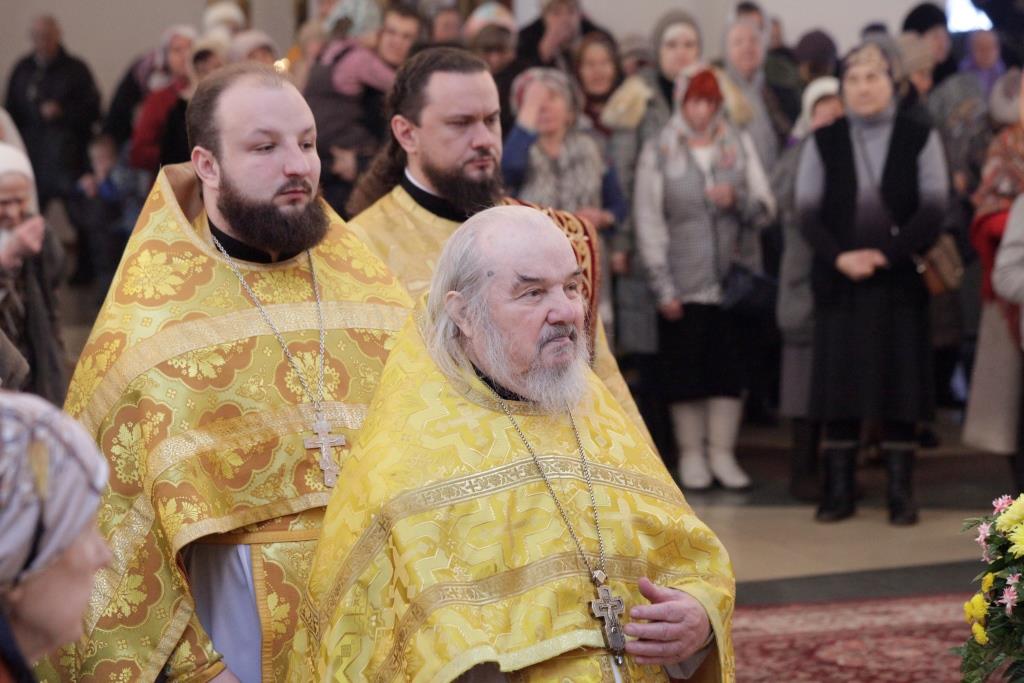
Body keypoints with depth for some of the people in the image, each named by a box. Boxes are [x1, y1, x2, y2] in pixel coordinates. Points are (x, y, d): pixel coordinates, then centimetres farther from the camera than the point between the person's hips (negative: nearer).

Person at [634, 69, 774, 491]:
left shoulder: (740, 145, 8)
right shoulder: (658, 152, 1)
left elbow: (766, 209, 6)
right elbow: (649, 221, -3)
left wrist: (738, 200, -16)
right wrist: (663, 287, -8)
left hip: (736, 277, 2)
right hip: (684, 282, -2)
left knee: (730, 369, 3)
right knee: (684, 372, 1)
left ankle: (722, 453, 12)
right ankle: (691, 455, 12)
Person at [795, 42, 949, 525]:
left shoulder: (920, 139, 4)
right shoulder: (823, 142, 7)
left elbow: (933, 209, -2)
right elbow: (807, 212, 3)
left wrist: (887, 254, -13)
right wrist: (839, 257, -13)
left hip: (900, 281, -1)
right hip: (839, 282, 1)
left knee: (900, 382, 0)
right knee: (839, 382, 1)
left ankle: (901, 493, 6)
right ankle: (839, 490, 8)